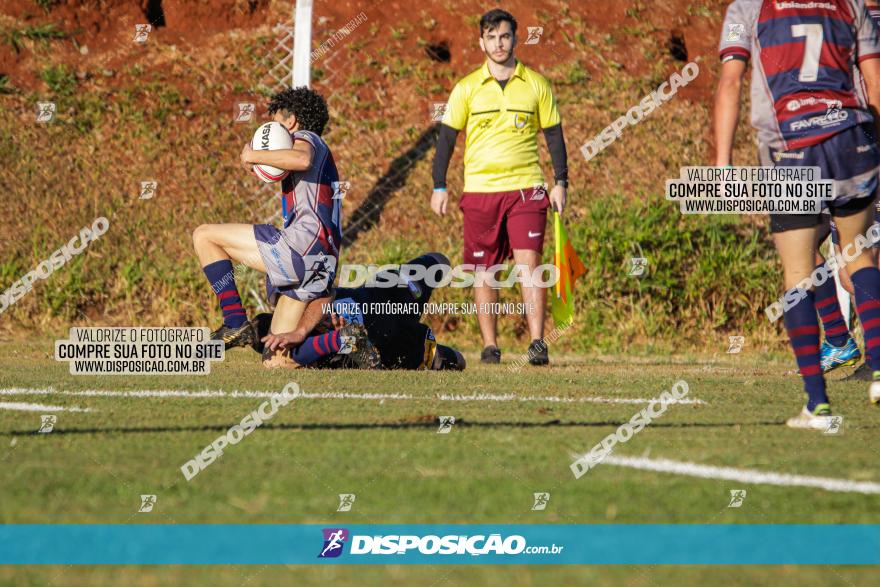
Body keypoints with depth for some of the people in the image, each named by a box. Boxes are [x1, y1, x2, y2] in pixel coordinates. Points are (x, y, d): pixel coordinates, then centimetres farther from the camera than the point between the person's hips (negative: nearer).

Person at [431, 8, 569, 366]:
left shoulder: (536, 84, 6)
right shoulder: (467, 88, 4)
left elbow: (553, 134, 11)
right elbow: (447, 136, 7)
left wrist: (561, 181, 3)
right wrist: (439, 186, 2)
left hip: (526, 188, -1)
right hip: (479, 190, 1)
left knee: (529, 263, -11)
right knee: (483, 270, 3)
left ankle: (537, 343, -12)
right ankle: (490, 345, 11)